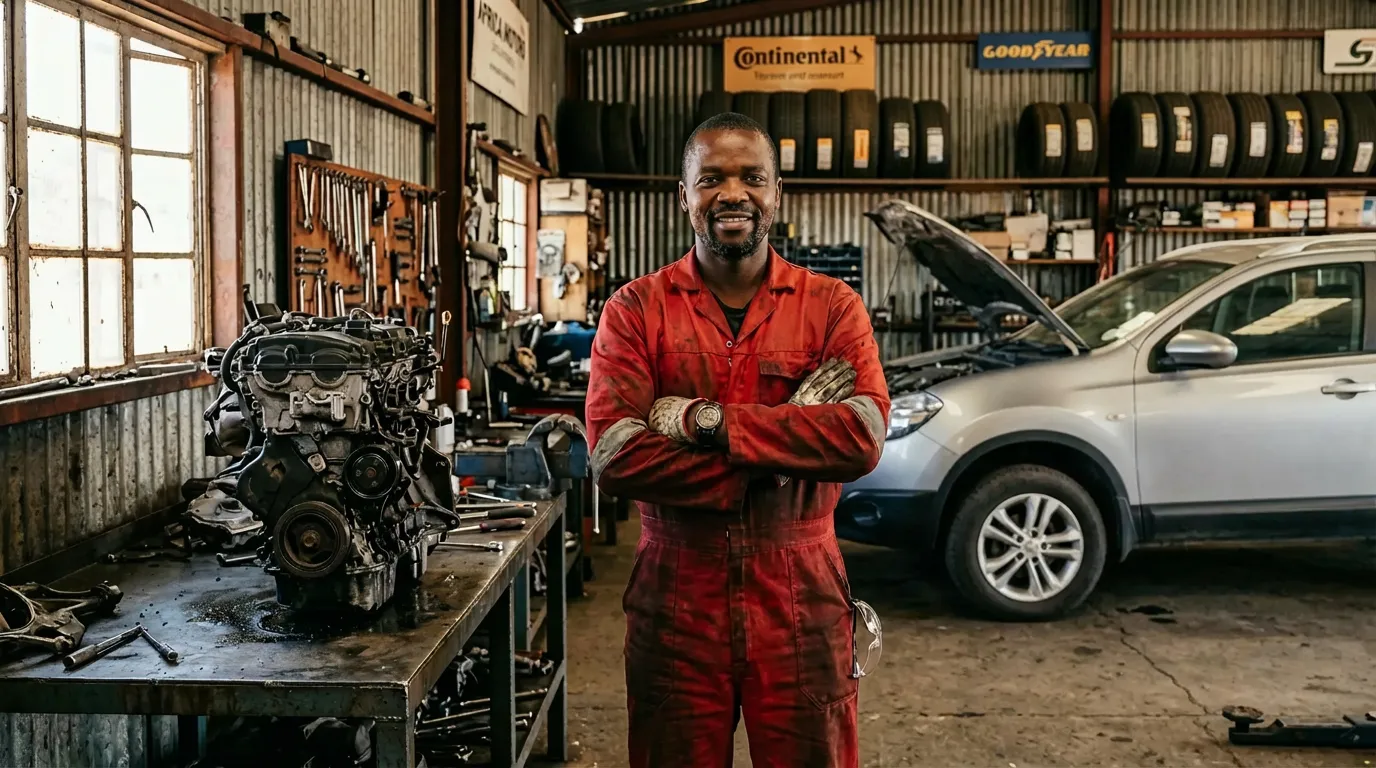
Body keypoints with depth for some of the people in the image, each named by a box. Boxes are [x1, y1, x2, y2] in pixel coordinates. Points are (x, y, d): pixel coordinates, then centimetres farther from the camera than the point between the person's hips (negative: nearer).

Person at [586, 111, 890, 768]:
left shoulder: (832, 306, 1)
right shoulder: (636, 310, -1)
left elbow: (863, 436, -15)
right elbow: (613, 456, -14)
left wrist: (706, 420, -18)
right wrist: (784, 452, -17)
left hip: (801, 601, 0)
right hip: (675, 604, 0)